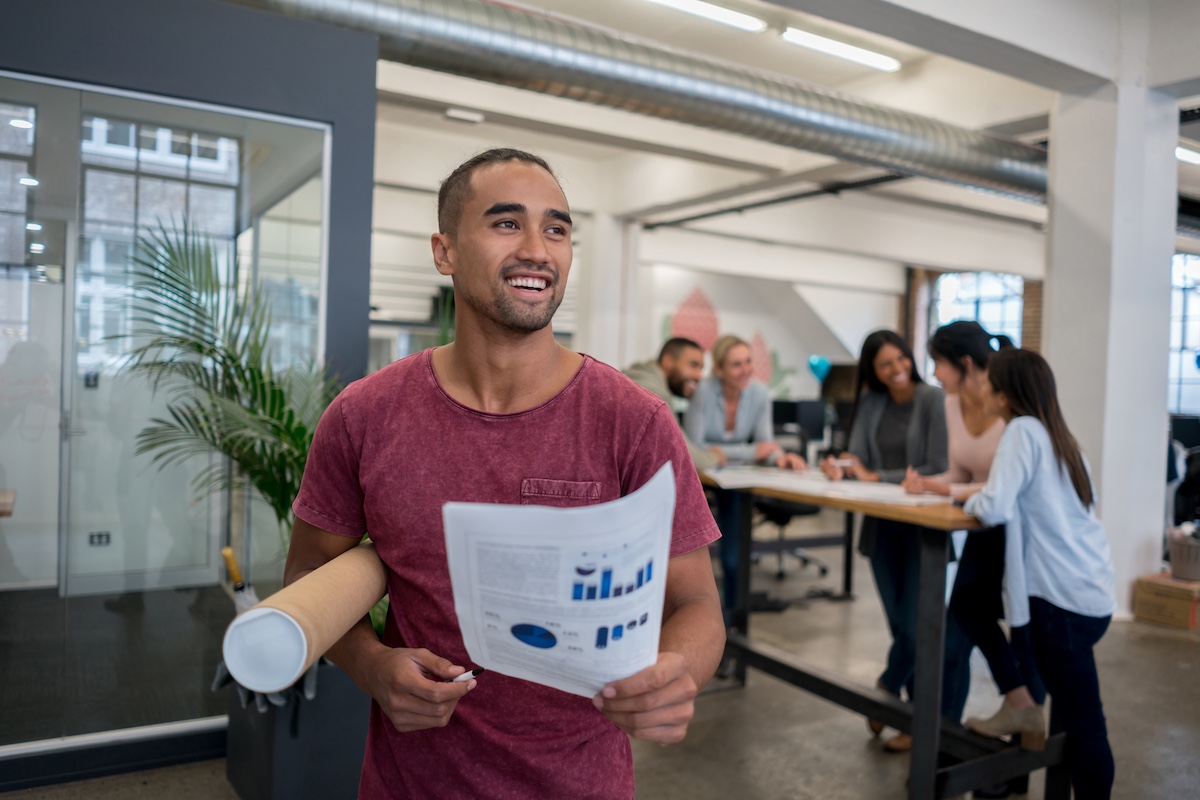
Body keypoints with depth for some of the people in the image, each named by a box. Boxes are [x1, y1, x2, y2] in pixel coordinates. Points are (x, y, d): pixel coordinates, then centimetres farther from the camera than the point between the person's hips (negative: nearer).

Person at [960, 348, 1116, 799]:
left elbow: (995, 509, -20)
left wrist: (970, 501, 0)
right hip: (1094, 596, 9)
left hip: (1065, 602, -9)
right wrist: (978, 495, 19)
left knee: (1082, 724, -1)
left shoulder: (1023, 430, -11)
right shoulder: (1058, 434, 13)